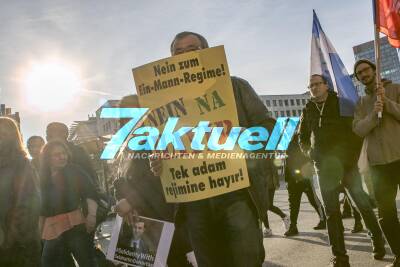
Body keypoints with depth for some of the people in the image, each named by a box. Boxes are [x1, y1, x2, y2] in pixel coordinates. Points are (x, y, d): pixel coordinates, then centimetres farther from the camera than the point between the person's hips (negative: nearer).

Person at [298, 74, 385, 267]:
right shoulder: (308, 110, 10)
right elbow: (302, 138, 19)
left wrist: (352, 157, -10)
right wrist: (311, 153, 4)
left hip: (347, 163, -2)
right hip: (324, 167, 2)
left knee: (363, 204, 3)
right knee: (332, 211, 1)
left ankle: (378, 242, 25)